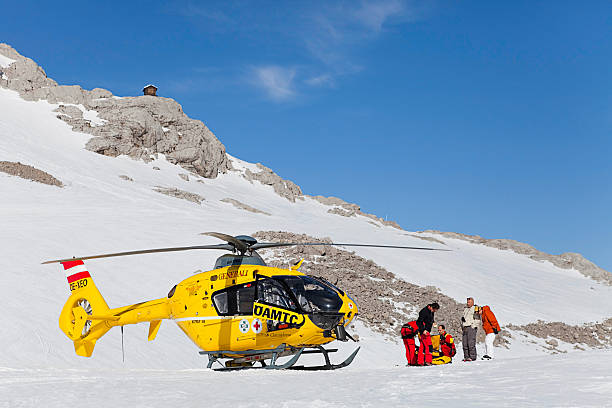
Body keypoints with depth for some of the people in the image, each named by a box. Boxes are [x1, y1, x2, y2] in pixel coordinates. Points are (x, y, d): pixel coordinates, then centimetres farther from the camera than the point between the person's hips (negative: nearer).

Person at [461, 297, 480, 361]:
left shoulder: (475, 309, -1)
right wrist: (462, 318, 6)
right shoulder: (465, 309, 21)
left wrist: (473, 326, -13)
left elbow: (477, 319, -6)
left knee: (471, 343, -12)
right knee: (465, 343, 3)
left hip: (471, 328, -7)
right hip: (465, 328, 7)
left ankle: (473, 357, -10)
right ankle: (466, 356, 7)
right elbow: (463, 317, 29)